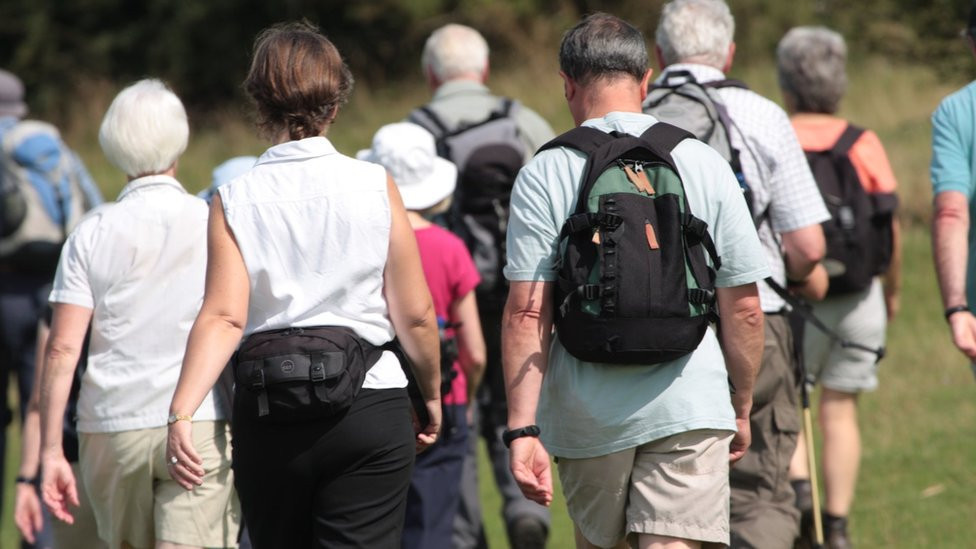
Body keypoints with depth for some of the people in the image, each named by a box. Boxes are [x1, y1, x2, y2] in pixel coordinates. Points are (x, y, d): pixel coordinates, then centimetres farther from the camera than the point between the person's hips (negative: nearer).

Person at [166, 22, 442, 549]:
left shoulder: (234, 200, -1)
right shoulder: (375, 186, -3)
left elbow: (223, 316, -13)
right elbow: (414, 315, -1)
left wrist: (182, 413, -19)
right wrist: (432, 393, 15)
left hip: (267, 413, 2)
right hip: (370, 407, -1)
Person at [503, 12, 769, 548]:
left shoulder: (544, 175, -2)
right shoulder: (704, 165, 3)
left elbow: (526, 313, -9)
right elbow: (743, 308, 5)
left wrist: (522, 428, -8)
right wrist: (741, 408, 18)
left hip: (588, 417, 0)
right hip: (689, 404, 0)